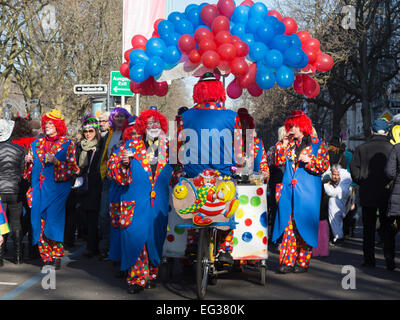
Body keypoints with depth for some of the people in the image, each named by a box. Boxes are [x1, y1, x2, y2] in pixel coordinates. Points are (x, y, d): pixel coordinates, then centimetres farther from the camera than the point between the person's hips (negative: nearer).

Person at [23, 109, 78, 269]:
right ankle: (46, 256, 8)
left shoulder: (67, 144, 3)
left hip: (56, 188, -4)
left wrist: (56, 162, -16)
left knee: (53, 220, -12)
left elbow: (72, 168, -3)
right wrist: (28, 161, 0)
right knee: (39, 220, -1)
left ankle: (57, 256, 0)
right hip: (39, 188, 4)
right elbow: (30, 169, 22)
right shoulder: (36, 144, 16)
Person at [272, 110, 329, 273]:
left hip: (307, 192, -3)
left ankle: (303, 262, 6)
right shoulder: (288, 143, 16)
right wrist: (283, 144, 3)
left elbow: (324, 165, -1)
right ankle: (287, 261, 0)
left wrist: (308, 160, -15)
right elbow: (278, 162, 10)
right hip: (289, 191, 3)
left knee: (304, 225, -2)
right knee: (288, 225, -2)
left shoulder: (317, 144, 4)